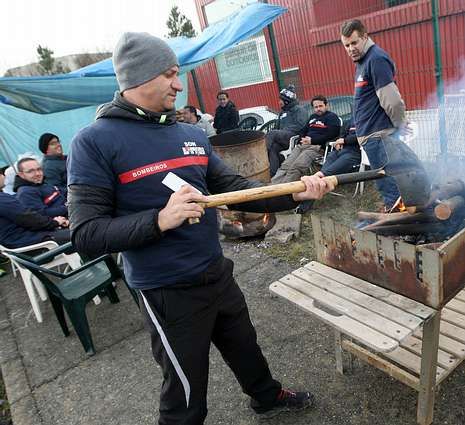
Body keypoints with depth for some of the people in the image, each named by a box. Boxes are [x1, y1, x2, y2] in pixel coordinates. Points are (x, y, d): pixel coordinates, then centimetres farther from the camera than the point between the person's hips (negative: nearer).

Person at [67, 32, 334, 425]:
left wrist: (295, 193, -7)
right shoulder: (95, 142, -14)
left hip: (219, 273, 7)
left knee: (245, 346, 29)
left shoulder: (192, 134, 5)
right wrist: (160, 220, -30)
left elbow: (235, 188, 4)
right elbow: (87, 234, -17)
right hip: (168, 292, -6)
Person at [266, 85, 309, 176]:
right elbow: (278, 127, 30)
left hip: (294, 136, -7)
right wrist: (280, 132, 5)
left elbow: (300, 125, -10)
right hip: (282, 137, 7)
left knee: (271, 134, -29)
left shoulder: (299, 109, 7)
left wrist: (284, 130, -14)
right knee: (273, 147, -26)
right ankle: (273, 174, -35)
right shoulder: (282, 112, 31)